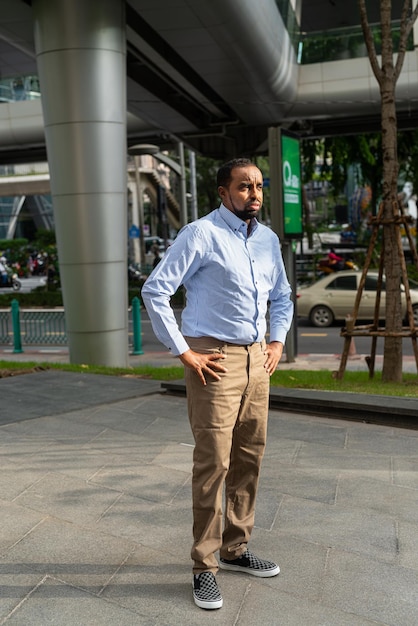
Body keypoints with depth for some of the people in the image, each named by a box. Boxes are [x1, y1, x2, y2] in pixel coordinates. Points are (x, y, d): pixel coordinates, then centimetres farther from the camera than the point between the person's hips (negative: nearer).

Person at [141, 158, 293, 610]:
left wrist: (277, 342, 12)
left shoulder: (268, 239, 12)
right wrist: (183, 353, -13)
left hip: (257, 359, 7)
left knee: (249, 459, 12)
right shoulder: (201, 234, -9)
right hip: (215, 361, -7)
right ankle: (204, 566, 11)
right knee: (214, 463, -4)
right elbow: (155, 290, -13)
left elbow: (281, 296, 26)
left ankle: (235, 550, 29)